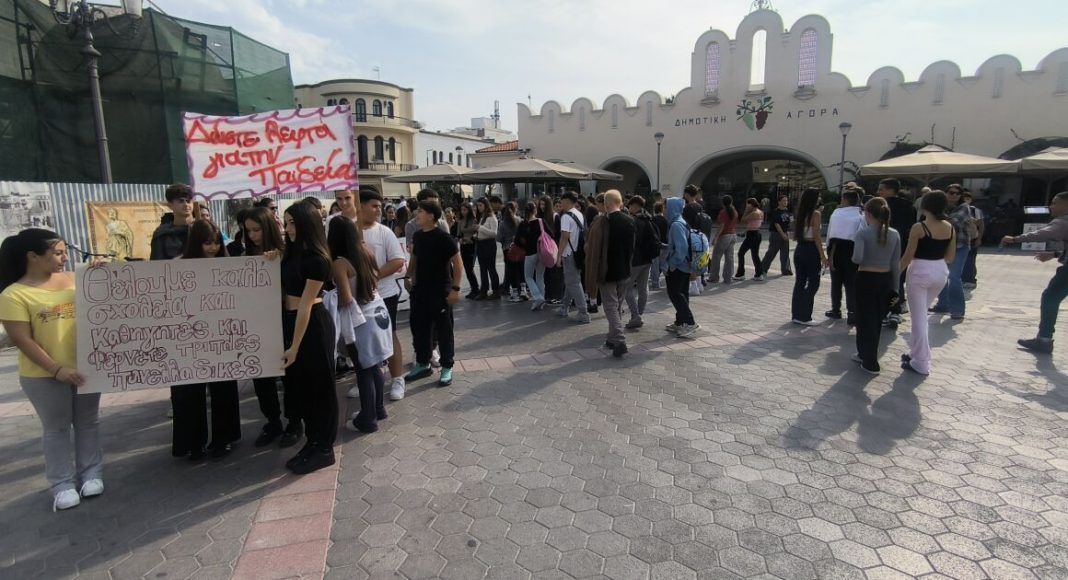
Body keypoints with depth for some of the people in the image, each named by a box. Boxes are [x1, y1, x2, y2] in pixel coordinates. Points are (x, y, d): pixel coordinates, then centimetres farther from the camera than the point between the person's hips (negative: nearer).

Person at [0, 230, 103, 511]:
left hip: (85, 367, 4)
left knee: (88, 423, 13)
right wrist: (57, 369, -19)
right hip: (45, 376, -3)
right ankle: (63, 484, 20)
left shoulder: (74, 279, 2)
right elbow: (23, 340, -13)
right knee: (56, 429, 9)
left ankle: (91, 473, 27)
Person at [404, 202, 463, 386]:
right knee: (419, 326, 13)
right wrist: (411, 278, 16)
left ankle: (447, 368, 15)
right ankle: (422, 364, 28)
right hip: (420, 289, 7)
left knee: (443, 329, 3)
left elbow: (458, 263, -13)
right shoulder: (417, 236, 5)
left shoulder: (443, 238, -14)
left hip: (440, 290, -7)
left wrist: (455, 288, -17)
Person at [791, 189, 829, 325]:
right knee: (813, 283, 1)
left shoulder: (801, 214, 9)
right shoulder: (816, 214, -11)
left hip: (799, 249, 7)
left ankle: (796, 314, 16)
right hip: (811, 250, -7)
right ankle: (804, 317, 0)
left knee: (799, 282, 11)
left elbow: (796, 236, 9)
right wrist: (823, 255, -14)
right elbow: (816, 237, -15)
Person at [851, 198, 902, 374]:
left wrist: (854, 259, -1)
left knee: (866, 319, 5)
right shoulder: (894, 234, 1)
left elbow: (857, 258, -25)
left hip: (866, 279, -5)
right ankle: (865, 354, 32)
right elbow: (896, 264, 2)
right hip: (885, 280, 5)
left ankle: (871, 363, 7)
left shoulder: (863, 233, -13)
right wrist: (895, 287, 8)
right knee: (877, 320, 17)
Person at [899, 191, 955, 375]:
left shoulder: (919, 227, -14)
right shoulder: (950, 228, 3)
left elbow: (908, 256, -11)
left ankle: (921, 363, 5)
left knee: (919, 317, 1)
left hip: (920, 272, -6)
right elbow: (950, 257, 9)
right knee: (922, 313, 21)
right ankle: (917, 352, 29)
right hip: (940, 271, 6)